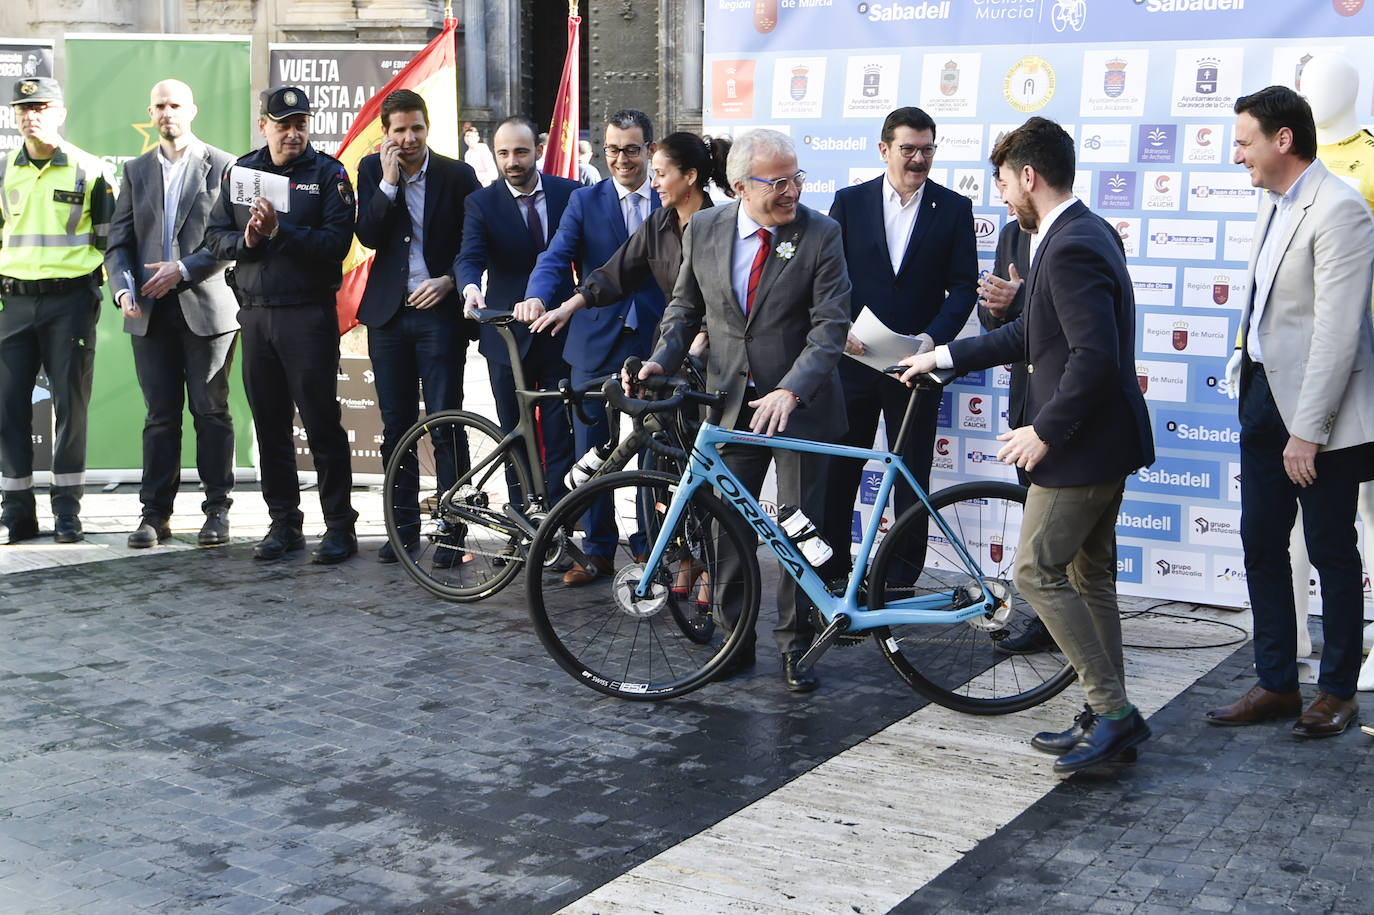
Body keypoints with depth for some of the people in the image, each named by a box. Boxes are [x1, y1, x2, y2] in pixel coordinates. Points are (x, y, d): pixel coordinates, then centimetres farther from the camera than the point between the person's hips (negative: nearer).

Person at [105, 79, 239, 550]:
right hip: (150, 313, 3)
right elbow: (118, 242, 11)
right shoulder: (136, 171, 15)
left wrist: (183, 269, -12)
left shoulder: (222, 166, 2)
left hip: (207, 307, -3)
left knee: (211, 410, 1)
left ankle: (217, 510, 9)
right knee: (160, 416, 5)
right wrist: (124, 289, -7)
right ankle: (155, 513, 9)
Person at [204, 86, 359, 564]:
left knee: (321, 422, -4)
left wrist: (280, 230, -20)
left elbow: (336, 242, -12)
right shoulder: (242, 171, 12)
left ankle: (340, 526, 2)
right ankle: (284, 523, 19)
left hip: (308, 313, -5)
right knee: (270, 425, 9)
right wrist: (245, 240, -9)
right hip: (255, 313, 5)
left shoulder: (328, 173, -2)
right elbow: (215, 236, 11)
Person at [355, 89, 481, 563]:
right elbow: (369, 236, -7)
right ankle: (404, 525, 16)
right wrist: (389, 182, -15)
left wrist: (447, 281, -11)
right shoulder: (372, 170, 4)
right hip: (388, 312, 3)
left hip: (440, 311, -3)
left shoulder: (457, 175, -2)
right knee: (396, 423, 7)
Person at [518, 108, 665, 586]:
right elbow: (555, 257, -6)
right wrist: (536, 296, -26)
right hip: (597, 345, 1)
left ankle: (648, 546, 18)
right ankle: (598, 550, 19)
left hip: (656, 344, -1)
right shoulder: (585, 202, 5)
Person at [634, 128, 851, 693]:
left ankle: (795, 646, 21)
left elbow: (830, 326, -14)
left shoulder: (820, 234, -10)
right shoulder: (703, 230, 0)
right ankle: (735, 639, 24)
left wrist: (790, 392, -27)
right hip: (730, 403, 3)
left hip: (799, 406, -2)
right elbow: (686, 307, 12)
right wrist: (662, 359, -7)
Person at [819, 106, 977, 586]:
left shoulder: (954, 209, 2)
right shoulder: (849, 201, 3)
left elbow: (963, 285, 0)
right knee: (837, 471, 7)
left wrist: (933, 337, -15)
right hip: (852, 358, 1)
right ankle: (830, 572, 20)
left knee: (912, 476, 6)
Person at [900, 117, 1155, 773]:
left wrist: (1044, 430, -20)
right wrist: (944, 356, 23)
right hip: (1101, 442, 11)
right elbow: (1033, 335, 21)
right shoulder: (1082, 233, 13)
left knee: (1038, 573, -4)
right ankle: (1110, 716, 23)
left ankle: (1112, 711, 1)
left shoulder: (1071, 248, -21)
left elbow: (1095, 356, -29)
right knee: (1089, 576, 15)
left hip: (1080, 446, -11)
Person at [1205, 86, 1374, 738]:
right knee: (1261, 543, 11)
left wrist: (1308, 430, -21)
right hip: (1265, 393, 9)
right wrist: (1256, 397, 15)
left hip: (1319, 410, -8)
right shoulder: (1273, 204, 11)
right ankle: (1276, 685, 23)